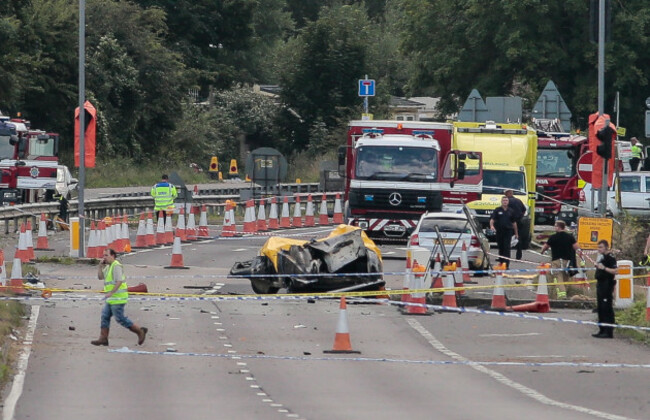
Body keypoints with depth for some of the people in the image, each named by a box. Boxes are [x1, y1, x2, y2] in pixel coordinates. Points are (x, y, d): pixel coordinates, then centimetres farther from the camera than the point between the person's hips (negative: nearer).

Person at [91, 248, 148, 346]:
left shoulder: (116, 266, -14)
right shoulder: (108, 267, 17)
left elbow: (119, 281, -23)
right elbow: (100, 277, 19)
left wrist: (111, 293, -27)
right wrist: (101, 266, 6)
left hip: (117, 297, -10)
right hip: (112, 299, 10)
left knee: (120, 318, -7)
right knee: (105, 316, 5)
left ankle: (140, 331, 1)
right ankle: (103, 339, 4)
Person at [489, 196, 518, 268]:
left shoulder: (510, 211, 10)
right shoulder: (497, 210, 5)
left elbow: (514, 223, 16)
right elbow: (492, 219, -5)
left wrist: (516, 233, 17)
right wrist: (491, 225, -26)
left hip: (508, 231, 0)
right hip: (499, 232, 0)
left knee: (507, 248, -10)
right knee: (501, 248, 9)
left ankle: (506, 264, -14)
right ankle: (501, 262, 21)